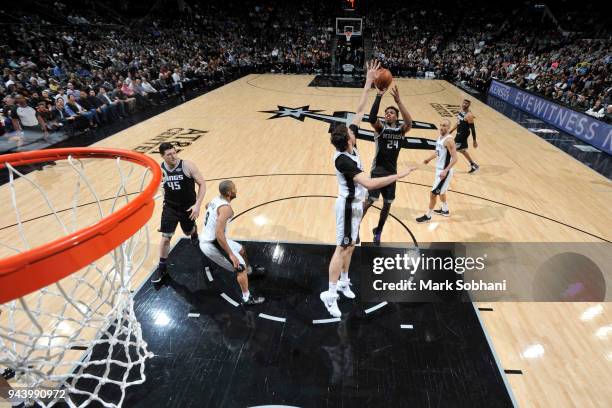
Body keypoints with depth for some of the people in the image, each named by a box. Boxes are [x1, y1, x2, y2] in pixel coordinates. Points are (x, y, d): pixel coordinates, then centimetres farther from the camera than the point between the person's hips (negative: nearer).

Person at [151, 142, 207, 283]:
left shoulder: (188, 166, -20)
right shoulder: (160, 169, -9)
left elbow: (202, 184, -16)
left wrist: (197, 205, -23)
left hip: (188, 207, -1)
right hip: (170, 208, 2)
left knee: (189, 232, 20)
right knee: (165, 238, 0)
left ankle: (194, 233, 59)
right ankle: (162, 267, 19)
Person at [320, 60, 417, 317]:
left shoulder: (348, 146, -4)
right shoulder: (343, 160, -28)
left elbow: (360, 111, 1)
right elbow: (369, 183, -38)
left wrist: (368, 83, 1)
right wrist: (397, 176, -33)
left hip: (355, 203, 9)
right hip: (349, 205, -9)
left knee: (350, 245, 19)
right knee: (343, 248, -2)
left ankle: (343, 282, 35)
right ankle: (330, 294, 9)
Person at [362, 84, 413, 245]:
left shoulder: (401, 130, 3)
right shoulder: (380, 128, -4)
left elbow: (409, 122, -21)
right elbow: (372, 118, -26)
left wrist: (398, 100, -29)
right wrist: (379, 96, -32)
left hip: (392, 172, 4)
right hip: (378, 171, -4)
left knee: (387, 204, 11)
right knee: (369, 201, -9)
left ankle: (378, 232, 31)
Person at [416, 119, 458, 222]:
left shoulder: (449, 140, -22)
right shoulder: (440, 137, 5)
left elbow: (454, 158, -25)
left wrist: (445, 171, -34)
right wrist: (429, 159, 24)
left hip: (444, 171, -10)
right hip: (439, 169, 10)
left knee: (433, 193, -4)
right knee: (440, 191, 25)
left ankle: (428, 216, 10)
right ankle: (445, 210, 44)